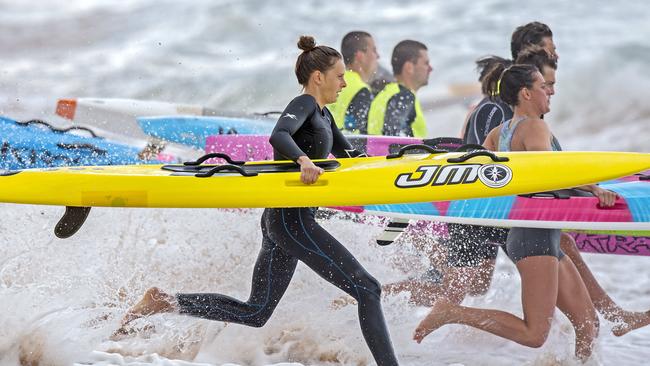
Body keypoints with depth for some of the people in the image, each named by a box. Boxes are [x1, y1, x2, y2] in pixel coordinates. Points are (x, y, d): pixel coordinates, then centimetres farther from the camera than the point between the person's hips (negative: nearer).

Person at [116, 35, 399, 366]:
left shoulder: (323, 115, 20)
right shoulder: (303, 104, -10)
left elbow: (348, 155, 31)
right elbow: (278, 136, -30)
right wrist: (303, 160, -48)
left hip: (277, 220, 10)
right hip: (293, 219, -10)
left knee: (254, 313, 12)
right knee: (367, 289, -12)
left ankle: (163, 301, 9)